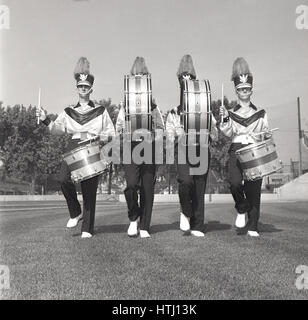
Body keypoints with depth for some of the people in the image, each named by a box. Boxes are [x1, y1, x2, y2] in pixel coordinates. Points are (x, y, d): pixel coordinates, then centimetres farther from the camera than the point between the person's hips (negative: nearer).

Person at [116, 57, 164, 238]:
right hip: (131, 148, -1)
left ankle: (144, 228, 12)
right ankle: (133, 218, 10)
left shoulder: (153, 106, 12)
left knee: (148, 188, 1)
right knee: (131, 184, -17)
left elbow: (161, 128, 12)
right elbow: (118, 128, 11)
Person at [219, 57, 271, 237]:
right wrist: (225, 119, -18)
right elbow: (229, 133, -3)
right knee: (235, 182, -21)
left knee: (254, 189, -2)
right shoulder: (231, 113, 11)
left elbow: (266, 134, 15)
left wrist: (268, 138, -7)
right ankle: (242, 210, 9)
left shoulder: (261, 113, 14)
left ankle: (252, 227, 8)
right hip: (237, 150, 0)